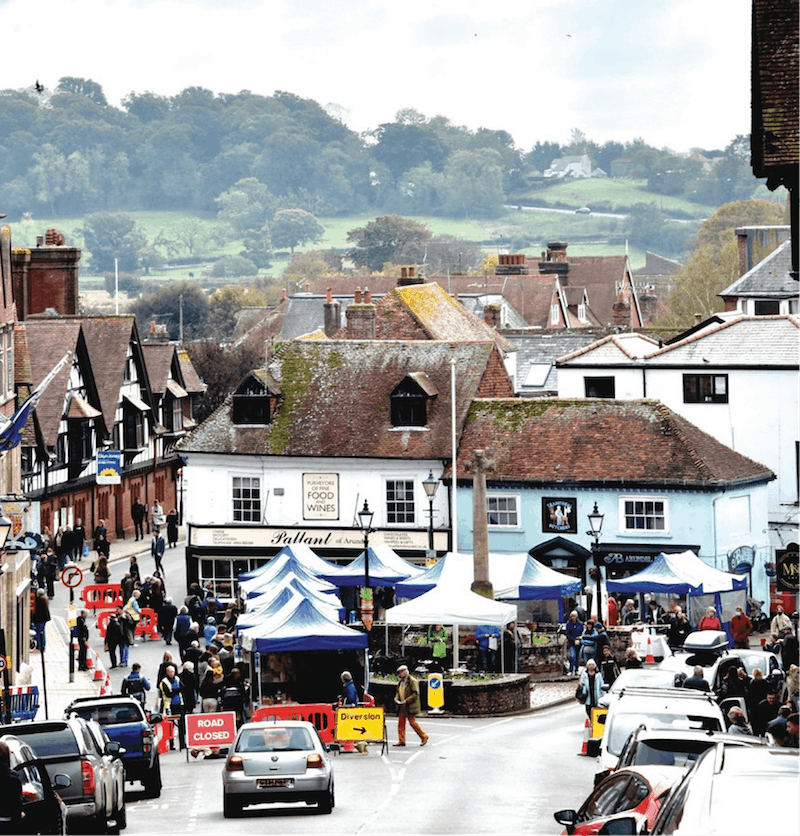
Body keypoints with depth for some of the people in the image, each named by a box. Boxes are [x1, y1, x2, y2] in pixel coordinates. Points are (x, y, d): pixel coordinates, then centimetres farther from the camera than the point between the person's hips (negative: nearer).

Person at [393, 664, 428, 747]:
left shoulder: (412, 681, -10)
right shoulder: (400, 682, 14)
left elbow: (415, 694, -15)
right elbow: (398, 692, 25)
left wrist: (406, 701, -21)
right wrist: (396, 698, 3)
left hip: (410, 706, -8)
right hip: (402, 706, 8)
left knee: (412, 722, -7)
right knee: (401, 722, 3)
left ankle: (424, 737, 6)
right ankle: (401, 741, 7)